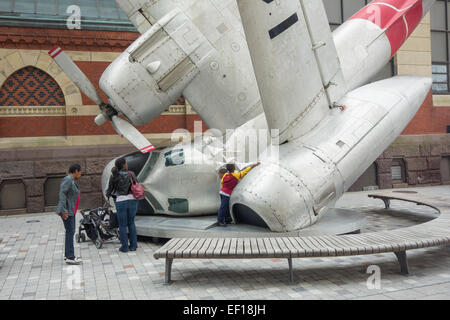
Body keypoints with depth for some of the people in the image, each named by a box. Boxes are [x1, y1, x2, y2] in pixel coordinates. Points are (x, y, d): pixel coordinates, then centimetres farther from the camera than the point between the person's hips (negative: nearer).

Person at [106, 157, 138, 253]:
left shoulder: (114, 176, -4)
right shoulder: (131, 174, 1)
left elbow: (110, 188, 6)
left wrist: (108, 195, 28)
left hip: (121, 201, -2)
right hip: (132, 200, 2)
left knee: (122, 225, 9)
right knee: (131, 223, 16)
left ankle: (125, 247, 12)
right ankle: (133, 245, 17)